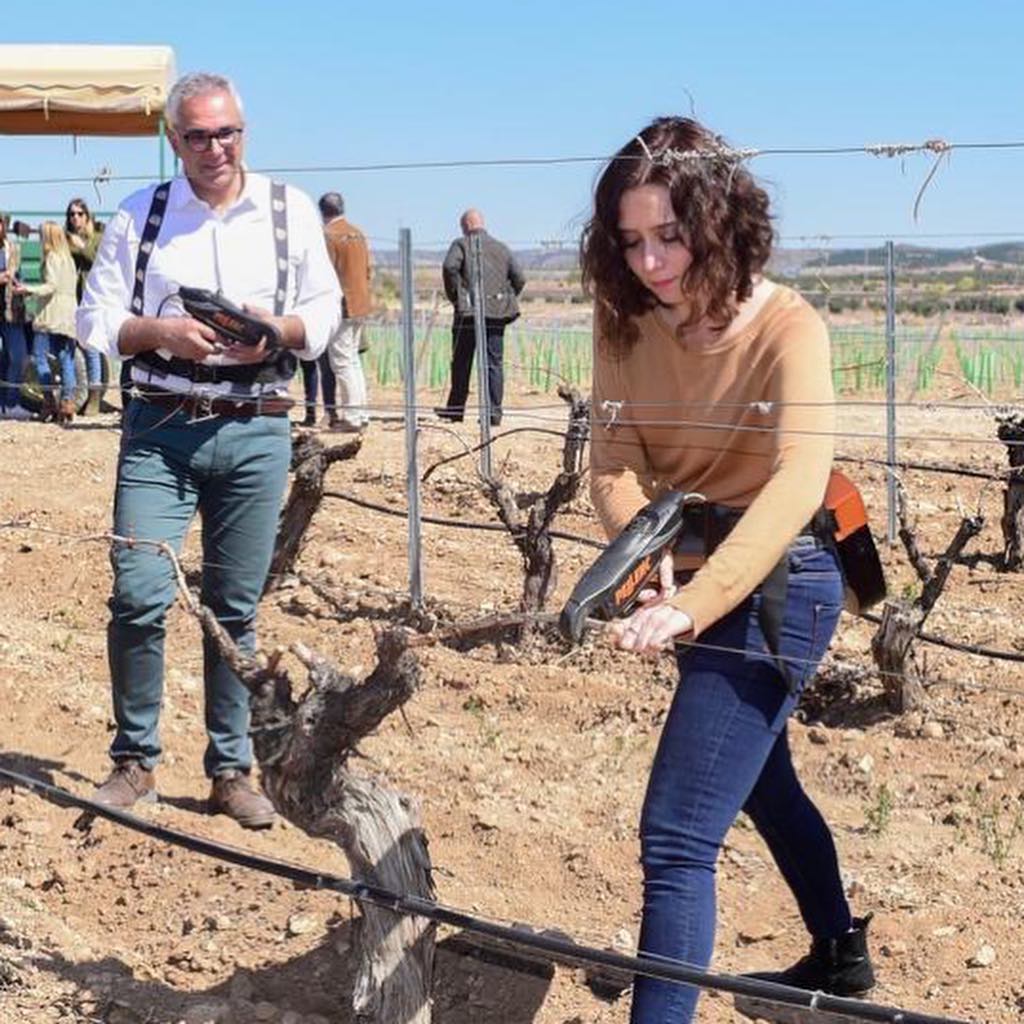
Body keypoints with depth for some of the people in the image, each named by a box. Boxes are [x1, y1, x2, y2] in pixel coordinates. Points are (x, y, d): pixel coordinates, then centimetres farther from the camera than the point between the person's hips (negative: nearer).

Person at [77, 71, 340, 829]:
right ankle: (135, 760, 9)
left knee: (237, 609, 6)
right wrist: (158, 331, -15)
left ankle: (231, 770, 17)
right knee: (140, 596, -8)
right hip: (159, 429, 0)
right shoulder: (140, 214, 5)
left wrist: (279, 329, -12)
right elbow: (95, 317, 4)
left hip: (256, 432, 1)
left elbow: (325, 311, 8)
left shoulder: (291, 211, 7)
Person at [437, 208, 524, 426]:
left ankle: (456, 408, 13)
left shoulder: (461, 244, 1)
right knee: (494, 363, 3)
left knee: (461, 363, 6)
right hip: (496, 315, 3)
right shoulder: (501, 248, 14)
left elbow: (449, 267, -16)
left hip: (468, 313, -3)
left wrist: (454, 296, -6)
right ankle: (494, 411, -2)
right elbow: (519, 279, 9)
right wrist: (506, 299, 14)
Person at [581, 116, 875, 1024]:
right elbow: (615, 461, -10)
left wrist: (692, 605, -47)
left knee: (677, 835, -14)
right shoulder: (627, 320, -4)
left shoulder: (786, 327, -22)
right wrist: (650, 563, -31)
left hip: (774, 583, -8)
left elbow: (797, 483, -35)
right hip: (692, 574, 8)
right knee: (760, 781, 27)